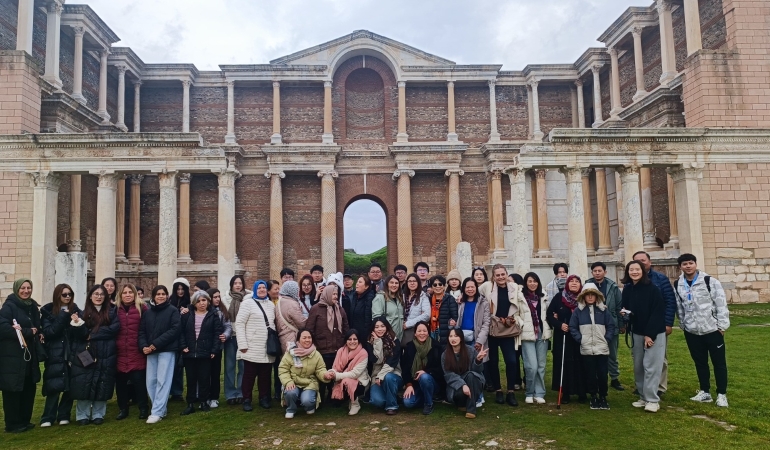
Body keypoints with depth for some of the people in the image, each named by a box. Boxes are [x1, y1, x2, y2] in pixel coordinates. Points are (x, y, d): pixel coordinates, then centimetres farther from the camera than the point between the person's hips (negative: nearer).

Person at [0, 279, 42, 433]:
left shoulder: (33, 306, 13)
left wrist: (38, 333, -3)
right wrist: (29, 332, -17)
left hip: (29, 355, 7)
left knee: (29, 389, 9)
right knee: (13, 390, -2)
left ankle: (24, 420, 21)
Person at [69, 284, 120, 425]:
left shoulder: (111, 312, 7)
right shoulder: (84, 313, 7)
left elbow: (114, 328, -8)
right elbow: (82, 335, -3)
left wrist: (92, 335, -10)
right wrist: (78, 324, -22)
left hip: (105, 356, 0)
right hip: (85, 355, 0)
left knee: (102, 386, 4)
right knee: (83, 385, 1)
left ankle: (98, 415, 16)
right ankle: (82, 416, 14)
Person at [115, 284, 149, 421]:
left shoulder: (142, 308, -2)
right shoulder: (117, 309, 10)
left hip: (137, 351, -4)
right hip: (121, 352, 4)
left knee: (139, 380, -1)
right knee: (120, 381, 9)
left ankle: (143, 408, 11)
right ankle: (123, 409, 23)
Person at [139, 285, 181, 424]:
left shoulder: (173, 311, -2)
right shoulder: (147, 312, 13)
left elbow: (175, 329, -11)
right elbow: (141, 331, 10)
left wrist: (156, 344, -16)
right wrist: (143, 346, -10)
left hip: (167, 350, -5)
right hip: (151, 351, 5)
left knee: (163, 381, -6)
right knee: (151, 381, 6)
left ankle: (157, 412, -2)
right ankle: (160, 409, 18)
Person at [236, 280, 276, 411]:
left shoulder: (271, 305, 13)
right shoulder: (248, 303, -4)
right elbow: (239, 323, -9)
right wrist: (242, 344, -14)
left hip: (267, 348, 5)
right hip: (252, 348, -4)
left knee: (265, 375, 10)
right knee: (249, 375, 3)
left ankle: (264, 398, 22)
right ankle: (247, 400, 13)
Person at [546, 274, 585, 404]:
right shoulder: (559, 297, -1)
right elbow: (549, 314, 1)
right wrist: (559, 324, -12)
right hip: (563, 337, 0)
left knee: (580, 364, 2)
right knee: (564, 364, 2)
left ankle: (581, 392, 15)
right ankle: (565, 393, 12)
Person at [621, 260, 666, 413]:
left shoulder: (652, 289, -13)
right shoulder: (627, 289, 5)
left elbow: (658, 313, -15)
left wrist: (650, 334, -17)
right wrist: (624, 312, -7)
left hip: (654, 333, -6)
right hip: (636, 332, 6)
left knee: (651, 366, -5)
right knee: (638, 366, 8)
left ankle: (652, 400, 2)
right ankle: (643, 397, 18)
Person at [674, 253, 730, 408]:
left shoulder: (710, 281, -10)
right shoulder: (677, 285, 3)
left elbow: (721, 304, -9)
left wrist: (722, 326, -10)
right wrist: (683, 325, 10)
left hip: (712, 329, -4)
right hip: (691, 331, 4)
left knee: (719, 362, 5)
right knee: (700, 362, 13)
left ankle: (722, 394, 16)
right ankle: (705, 392, 25)